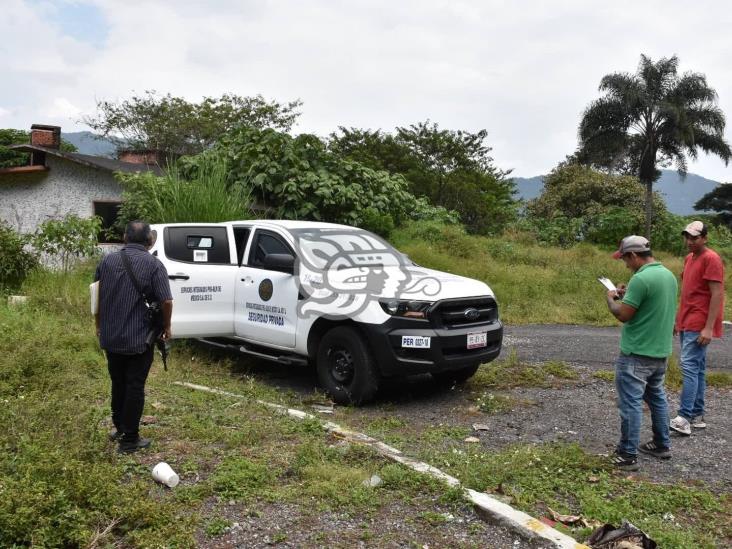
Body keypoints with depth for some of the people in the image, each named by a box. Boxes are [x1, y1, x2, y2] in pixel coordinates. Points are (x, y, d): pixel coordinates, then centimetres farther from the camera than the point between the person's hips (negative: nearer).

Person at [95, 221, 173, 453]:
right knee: (135, 386, 4)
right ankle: (129, 439, 8)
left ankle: (118, 427, 33)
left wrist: (99, 325, 23)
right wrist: (166, 326, 0)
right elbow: (166, 301, -16)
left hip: (110, 337, 4)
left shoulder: (107, 261, 4)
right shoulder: (153, 264, -10)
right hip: (139, 339, -4)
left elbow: (96, 296, 11)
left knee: (118, 383, 20)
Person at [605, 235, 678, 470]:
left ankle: (627, 456, 4)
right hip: (660, 351, 9)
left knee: (630, 403, -2)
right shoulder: (669, 275, 8)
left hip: (636, 354, -9)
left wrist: (611, 298, -1)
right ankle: (662, 445, 33)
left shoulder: (641, 278, -21)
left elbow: (623, 315, -18)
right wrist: (628, 294, 13)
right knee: (656, 397, 22)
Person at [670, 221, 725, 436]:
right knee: (697, 368, 10)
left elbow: (717, 294, -16)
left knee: (689, 366, -14)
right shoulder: (689, 258, 16)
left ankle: (684, 418, -15)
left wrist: (709, 327, -21)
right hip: (687, 323, 9)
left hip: (699, 325, -9)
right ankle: (697, 415, 15)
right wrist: (678, 320, 18)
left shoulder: (711, 259, -11)